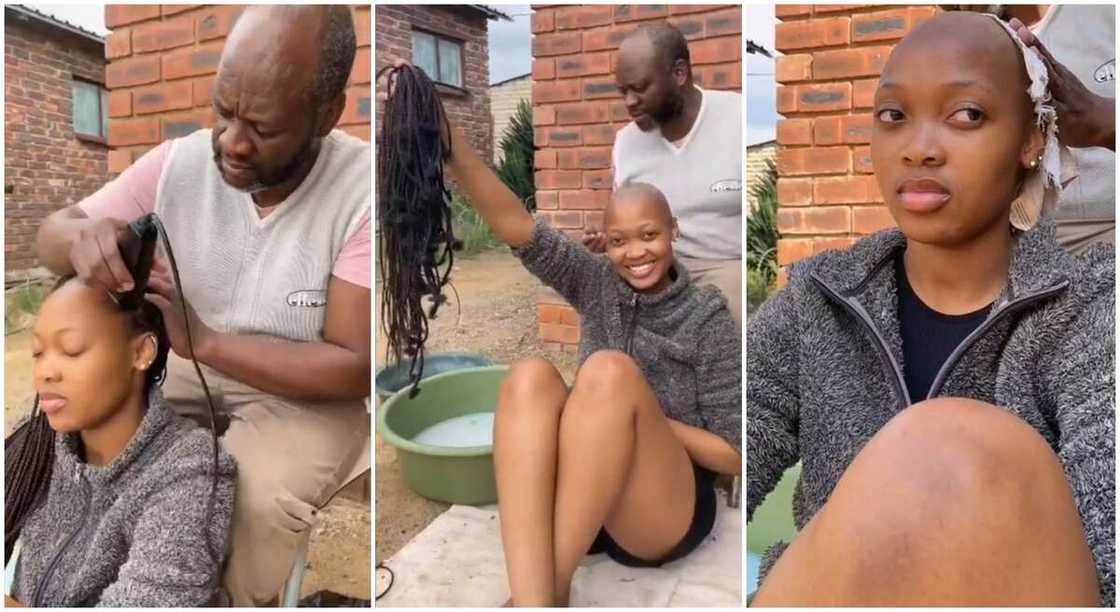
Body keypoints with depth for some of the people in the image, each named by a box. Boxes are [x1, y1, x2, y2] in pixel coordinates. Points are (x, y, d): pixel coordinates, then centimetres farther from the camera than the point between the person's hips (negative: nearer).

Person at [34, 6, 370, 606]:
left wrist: (205, 340, -33)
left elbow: (355, 367, -24)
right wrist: (85, 237, -29)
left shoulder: (364, 191, -25)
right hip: (188, 367, 5)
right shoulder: (178, 163, -13)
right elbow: (50, 234, -2)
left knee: (257, 498, -29)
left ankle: (239, 599, 5)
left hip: (308, 392, -4)